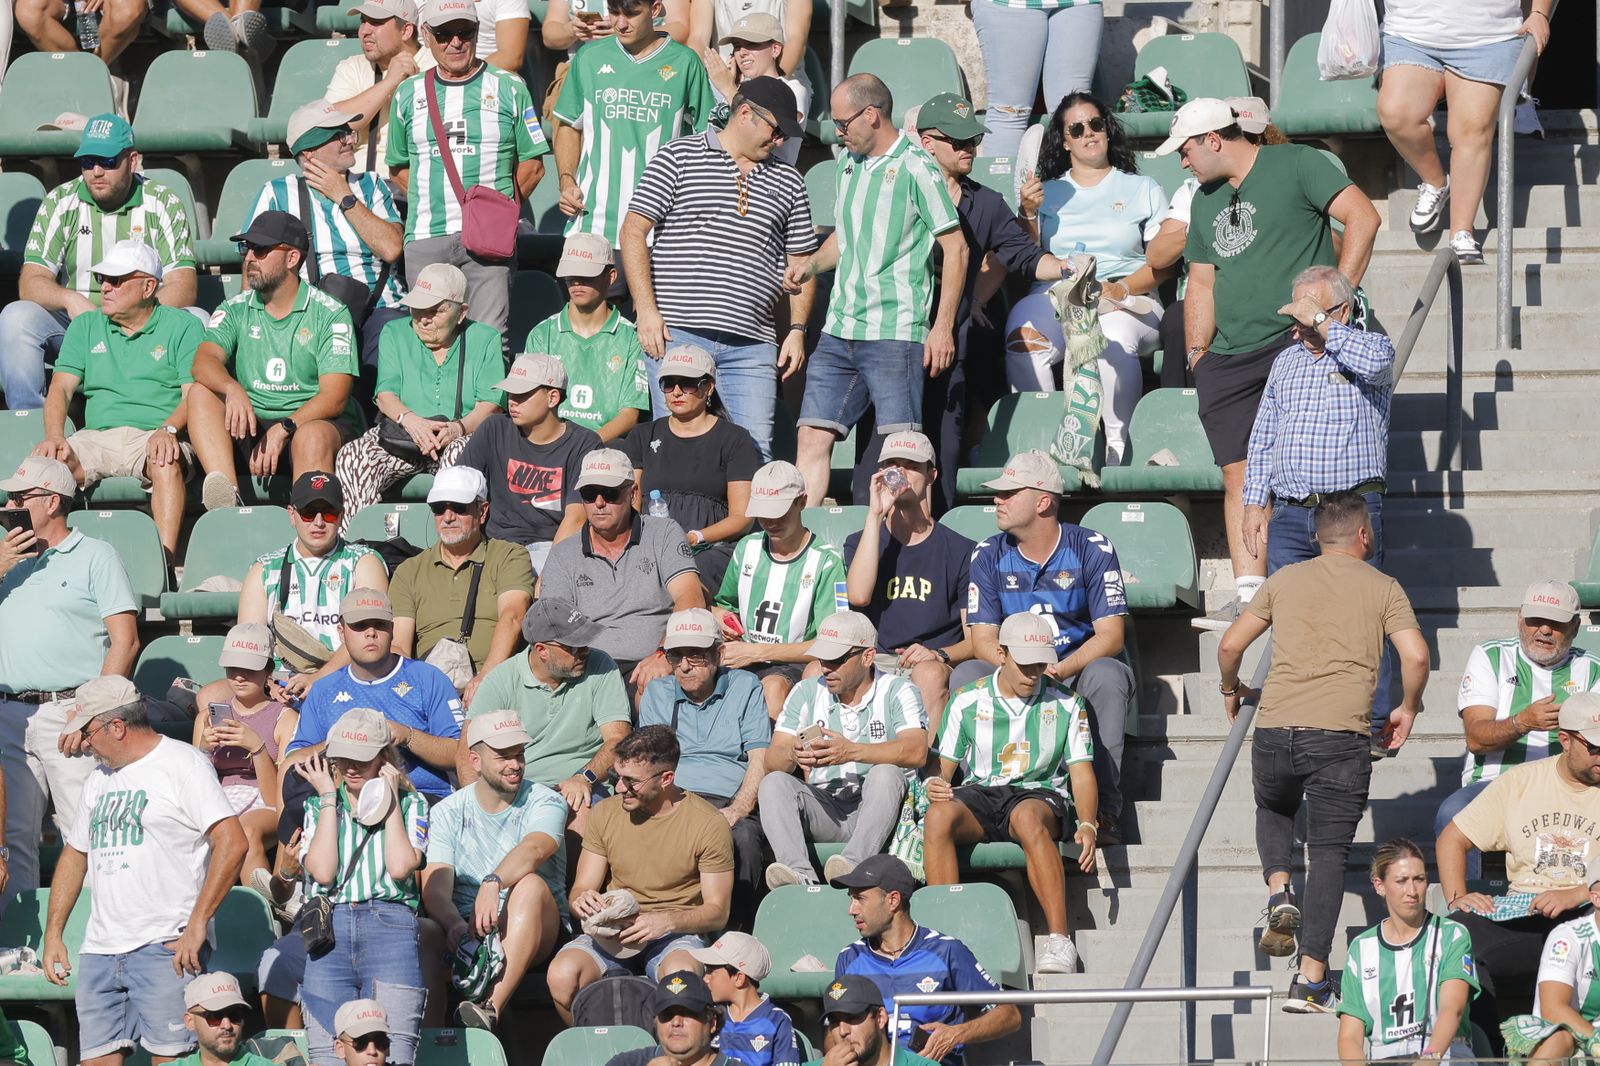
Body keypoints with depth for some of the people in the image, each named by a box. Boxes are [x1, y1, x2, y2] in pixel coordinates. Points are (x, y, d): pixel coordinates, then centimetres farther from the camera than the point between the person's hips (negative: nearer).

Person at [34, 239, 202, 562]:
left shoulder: (182, 326, 10)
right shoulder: (85, 327, 21)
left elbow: (193, 394, -1)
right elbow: (60, 389, 11)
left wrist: (168, 430, -22)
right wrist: (54, 437, -10)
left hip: (153, 437, -3)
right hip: (96, 436, 3)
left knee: (167, 461, -38)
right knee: (45, 462, -28)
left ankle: (165, 560, -43)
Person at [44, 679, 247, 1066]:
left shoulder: (183, 764, -4)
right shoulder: (99, 778, 21)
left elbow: (232, 842, -13)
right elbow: (75, 854, 28)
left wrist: (197, 925, -17)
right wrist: (53, 934, 18)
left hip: (166, 947, -7)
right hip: (99, 948, 7)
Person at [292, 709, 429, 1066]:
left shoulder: (410, 804, 15)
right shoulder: (316, 805, 18)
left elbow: (400, 867, -3)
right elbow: (323, 871, 0)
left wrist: (390, 796, 5)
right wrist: (329, 798, 7)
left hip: (389, 927, -1)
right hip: (327, 929, 1)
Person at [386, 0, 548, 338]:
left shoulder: (509, 89, 8)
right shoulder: (408, 94, 14)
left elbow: (532, 165, 8)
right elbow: (398, 167, 19)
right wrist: (429, 203, 4)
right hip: (425, 235, 2)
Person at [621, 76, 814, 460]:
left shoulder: (788, 181, 17)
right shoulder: (678, 158, 4)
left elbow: (800, 262, 22)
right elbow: (633, 231, 0)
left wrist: (797, 329, 9)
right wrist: (647, 310, -8)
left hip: (752, 344, 3)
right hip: (677, 333, -3)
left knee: (755, 453, -5)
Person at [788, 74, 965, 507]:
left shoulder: (916, 169, -6)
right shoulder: (848, 163, 15)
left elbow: (955, 247, -6)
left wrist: (943, 326, -11)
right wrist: (811, 264, 8)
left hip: (895, 334, -7)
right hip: (838, 332, 7)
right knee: (812, 436, 2)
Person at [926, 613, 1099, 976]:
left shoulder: (1066, 704, 10)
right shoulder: (967, 701, 10)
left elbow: (1081, 772, 3)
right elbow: (943, 766, 8)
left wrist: (1087, 825, -15)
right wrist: (935, 784, -18)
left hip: (1040, 794, -1)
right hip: (978, 794, 1)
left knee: (1028, 817, -40)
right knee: (938, 816, -35)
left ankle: (1060, 941, -46)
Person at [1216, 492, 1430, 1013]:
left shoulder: (1284, 580, 15)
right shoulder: (1383, 588, 9)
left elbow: (1230, 645, 13)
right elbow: (1416, 656, -4)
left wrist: (1231, 690, 33)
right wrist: (1407, 709, 14)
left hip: (1275, 730, 2)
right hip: (1341, 736, -2)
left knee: (1274, 809, 31)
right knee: (1328, 852, 1)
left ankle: (1279, 892, 5)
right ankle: (1312, 980, -6)